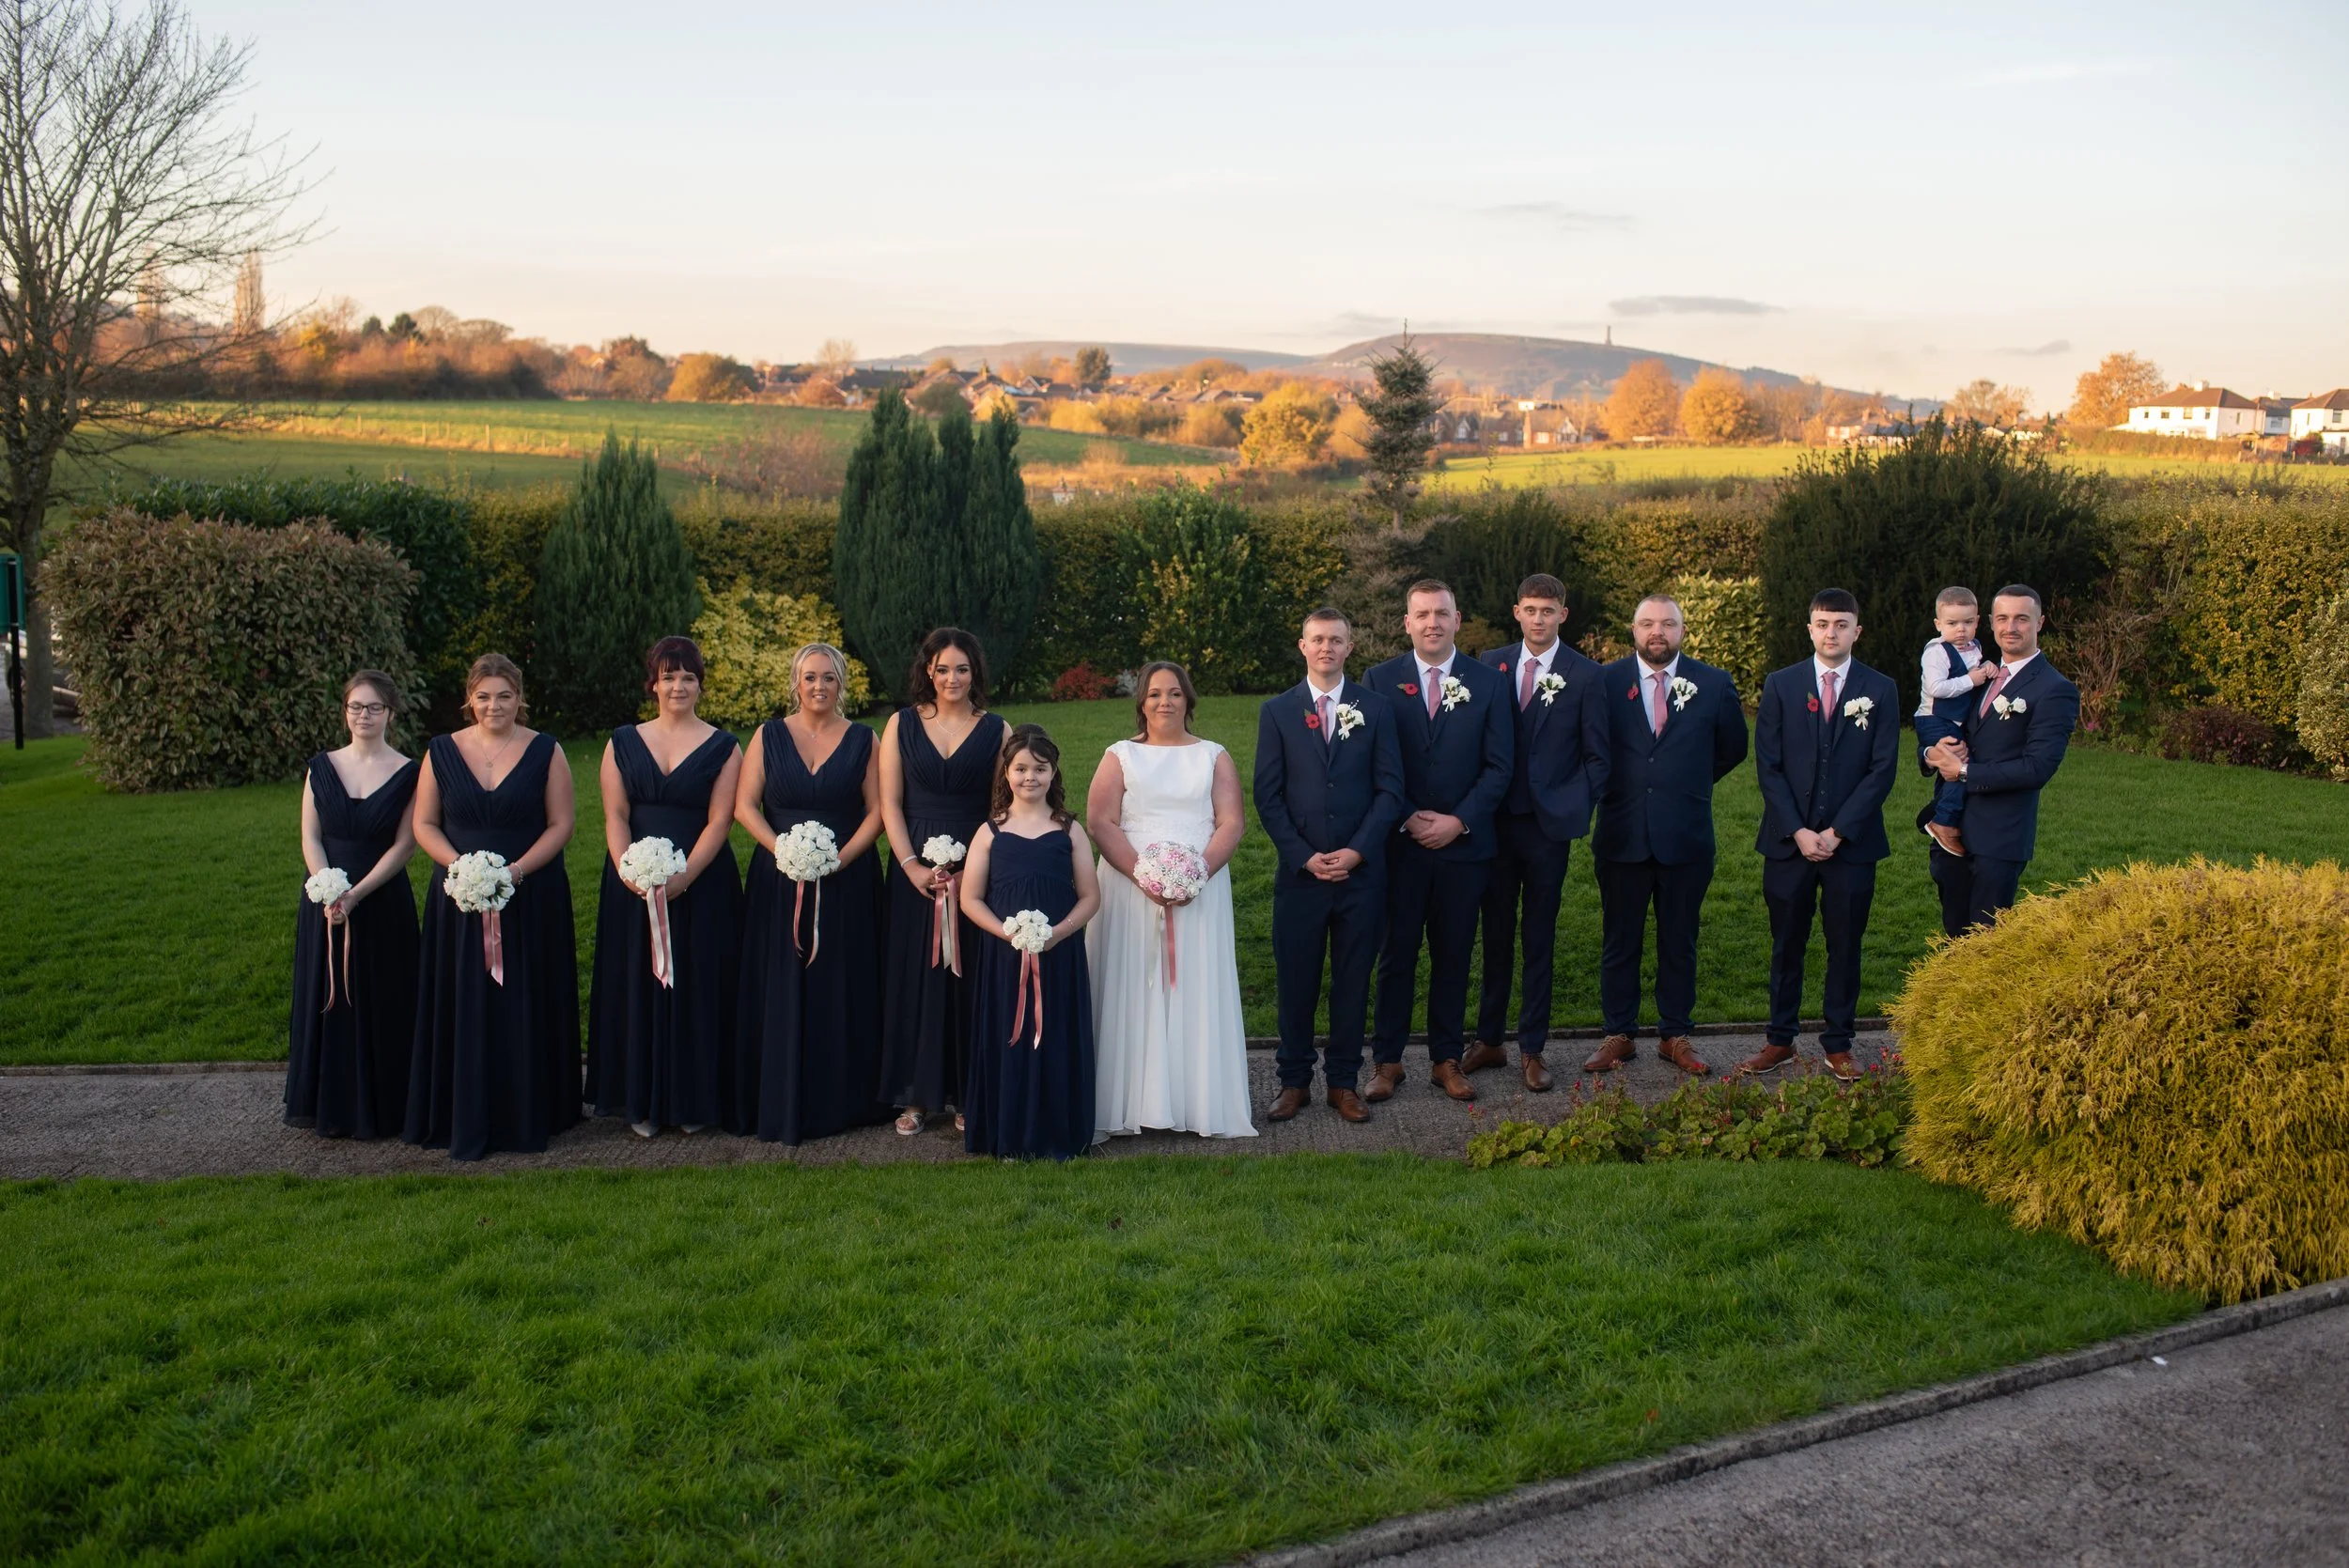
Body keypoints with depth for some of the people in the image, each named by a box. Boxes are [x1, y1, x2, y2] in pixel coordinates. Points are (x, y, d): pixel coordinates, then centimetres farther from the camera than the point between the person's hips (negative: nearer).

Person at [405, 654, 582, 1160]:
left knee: (526, 1010, 3)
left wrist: (517, 869, -16)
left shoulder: (545, 751, 0)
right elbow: (425, 824, 5)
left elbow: (561, 823, -2)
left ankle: (528, 1118, 14)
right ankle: (466, 1122, 13)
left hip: (532, 901, -1)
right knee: (464, 1011, 4)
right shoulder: (442, 752, 4)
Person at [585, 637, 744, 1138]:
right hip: (633, 886, 2)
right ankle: (642, 1103, 14)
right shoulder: (623, 743, 9)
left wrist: (682, 878, -19)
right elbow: (615, 816, 2)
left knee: (696, 989, 1)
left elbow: (719, 821, -6)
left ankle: (693, 1101, 13)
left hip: (702, 885, -2)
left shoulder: (722, 748, 2)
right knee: (636, 988, 4)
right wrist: (628, 871, -16)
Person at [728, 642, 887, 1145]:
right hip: (778, 879, 1)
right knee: (780, 991, 1)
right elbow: (745, 805, 0)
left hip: (847, 880, -1)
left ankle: (840, 1101, 12)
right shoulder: (769, 736, 5)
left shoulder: (863, 740, 4)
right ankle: (780, 1105, 10)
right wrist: (783, 850, -15)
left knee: (841, 990, 2)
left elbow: (877, 810, 0)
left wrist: (842, 857, -15)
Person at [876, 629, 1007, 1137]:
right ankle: (917, 1094, 14)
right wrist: (913, 866, -9)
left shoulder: (996, 730, 2)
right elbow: (889, 804, 2)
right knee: (914, 976, 4)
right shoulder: (902, 724, 5)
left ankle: (968, 1093, 15)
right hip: (915, 870, 1)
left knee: (968, 978, 3)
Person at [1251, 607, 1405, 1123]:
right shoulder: (1276, 711, 4)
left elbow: (1390, 788, 1)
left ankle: (1344, 1081, 18)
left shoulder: (1375, 708, 5)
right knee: (1295, 982, 5)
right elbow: (1267, 795, 1)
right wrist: (1304, 856, -9)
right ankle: (1294, 1081, 18)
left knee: (1353, 980, 7)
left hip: (1361, 870, 0)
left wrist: (1357, 852, -9)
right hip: (1299, 870, 0)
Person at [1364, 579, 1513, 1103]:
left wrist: (1459, 821, -10)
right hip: (1400, 842, -1)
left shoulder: (1490, 682, 3)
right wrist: (1407, 820, -11)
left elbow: (1499, 765, 0)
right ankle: (1387, 1059, 15)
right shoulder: (1380, 680, 1)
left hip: (1464, 843, 1)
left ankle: (1446, 1059, 19)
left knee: (1454, 955, 8)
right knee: (1397, 953, 5)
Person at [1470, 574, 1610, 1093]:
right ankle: (1489, 1040, 20)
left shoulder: (1585, 675, -2)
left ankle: (1532, 1049, 15)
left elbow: (1596, 757, 2)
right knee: (1495, 934, 10)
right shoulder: (1491, 665, 4)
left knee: (1539, 939, 6)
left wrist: (1575, 811, -5)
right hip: (1496, 821, 2)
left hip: (1548, 825, -2)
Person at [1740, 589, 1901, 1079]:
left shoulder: (1881, 690, 2)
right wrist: (1798, 831, -10)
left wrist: (1837, 832, -10)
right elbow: (1768, 766, 0)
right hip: (1789, 839, 0)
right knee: (1786, 945, 8)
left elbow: (1882, 769, -3)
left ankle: (1838, 1045, 17)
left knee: (1845, 946, 7)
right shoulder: (1781, 685, 3)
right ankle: (1780, 1040, 18)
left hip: (1852, 842, 0)